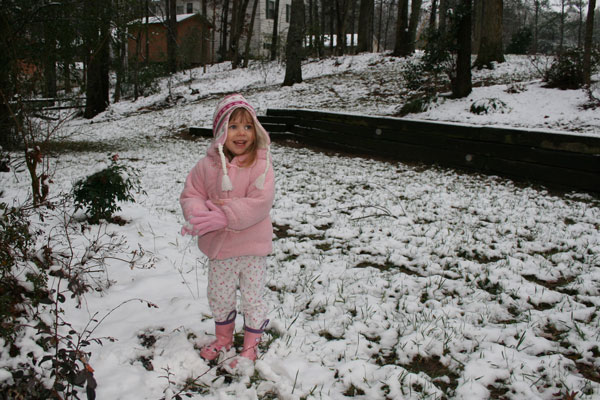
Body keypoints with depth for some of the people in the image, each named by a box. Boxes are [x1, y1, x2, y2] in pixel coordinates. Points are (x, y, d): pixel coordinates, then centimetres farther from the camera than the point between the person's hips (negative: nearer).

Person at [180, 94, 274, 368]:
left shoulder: (260, 164, -14)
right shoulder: (208, 165, -4)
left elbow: (260, 203, -23)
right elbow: (190, 195, 1)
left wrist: (223, 216, -31)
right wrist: (198, 214, -22)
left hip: (253, 246, -3)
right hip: (219, 246, 4)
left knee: (253, 298, 11)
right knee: (219, 297, 20)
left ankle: (250, 346, 33)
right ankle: (223, 338, 45)